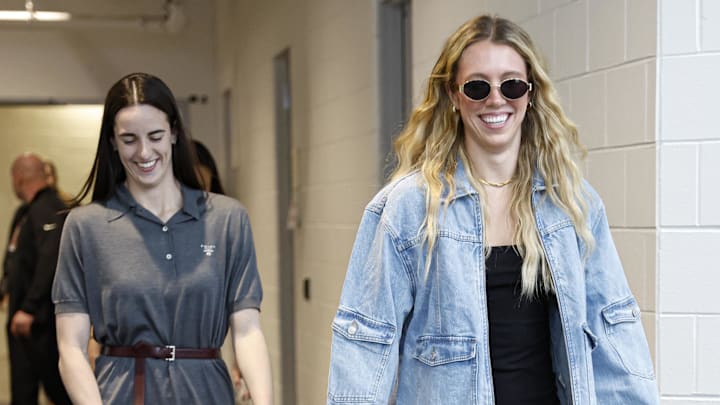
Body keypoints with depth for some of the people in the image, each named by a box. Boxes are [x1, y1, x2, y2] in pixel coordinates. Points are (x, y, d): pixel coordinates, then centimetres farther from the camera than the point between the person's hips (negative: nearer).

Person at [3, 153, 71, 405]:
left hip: (40, 317, -10)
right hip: (21, 317, 10)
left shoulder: (48, 209, -16)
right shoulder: (26, 211, 15)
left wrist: (29, 309, -27)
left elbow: (50, 261, -26)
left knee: (55, 384, -3)